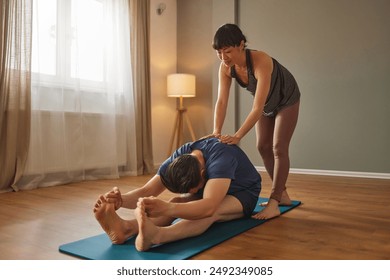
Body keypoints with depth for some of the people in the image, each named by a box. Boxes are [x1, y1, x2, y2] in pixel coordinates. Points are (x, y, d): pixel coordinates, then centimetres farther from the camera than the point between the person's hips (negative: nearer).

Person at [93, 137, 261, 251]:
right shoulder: (178, 159, -21)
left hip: (242, 194, -5)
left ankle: (155, 235, -64)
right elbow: (147, 191, -27)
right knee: (177, 202, -27)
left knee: (211, 211, -40)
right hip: (212, 192, 6)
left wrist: (167, 209, -69)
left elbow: (209, 207, -53)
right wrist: (122, 200, -48)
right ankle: (126, 228, -50)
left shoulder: (221, 157, -39)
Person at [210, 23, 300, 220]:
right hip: (266, 102, 6)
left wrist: (237, 136, -49)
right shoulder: (225, 67, -23)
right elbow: (221, 101, -26)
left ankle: (274, 203, -9)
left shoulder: (261, 62, -41)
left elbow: (258, 108, -43)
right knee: (263, 146, 4)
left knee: (279, 148, -12)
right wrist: (217, 132, -38)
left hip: (286, 100, -6)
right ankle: (282, 194, 17)